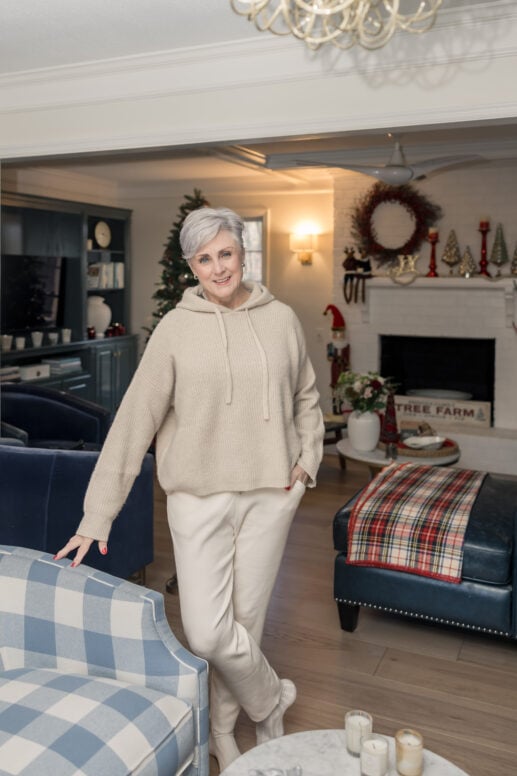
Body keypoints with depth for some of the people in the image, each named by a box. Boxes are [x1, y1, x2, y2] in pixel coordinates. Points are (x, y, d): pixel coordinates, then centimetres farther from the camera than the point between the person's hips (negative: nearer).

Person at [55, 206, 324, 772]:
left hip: (270, 493, 2)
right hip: (198, 496, -2)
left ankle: (222, 728, 38)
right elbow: (134, 420, -8)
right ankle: (271, 700, 26)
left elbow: (306, 396, 17)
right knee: (207, 632, -6)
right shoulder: (176, 328, -6)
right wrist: (96, 516, -10)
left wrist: (307, 457, 3)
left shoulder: (281, 319, 2)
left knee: (246, 619, 12)